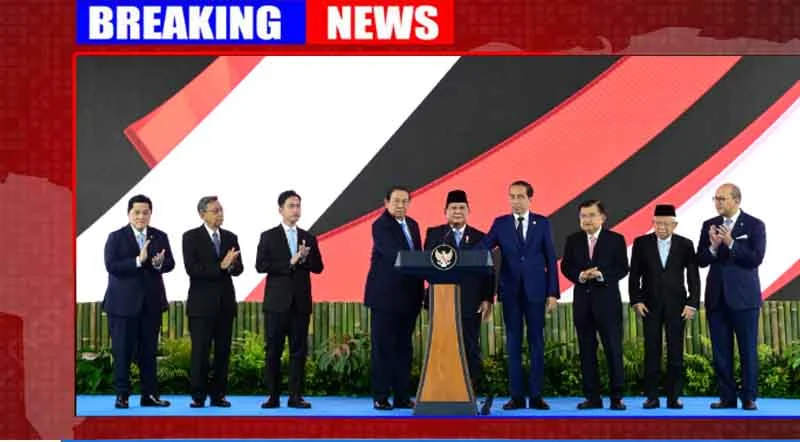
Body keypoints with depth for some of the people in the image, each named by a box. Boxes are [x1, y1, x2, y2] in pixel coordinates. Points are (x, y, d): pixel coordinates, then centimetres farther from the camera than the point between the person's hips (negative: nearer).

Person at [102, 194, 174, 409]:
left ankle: (149, 395, 13)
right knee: (122, 350, 0)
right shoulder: (116, 237, -3)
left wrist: (160, 263, -20)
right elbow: (111, 266, -14)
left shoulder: (160, 237, 8)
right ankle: (122, 395, 7)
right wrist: (138, 260, -23)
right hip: (124, 302, -3)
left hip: (151, 302, 4)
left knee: (149, 350, 7)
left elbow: (170, 264, 3)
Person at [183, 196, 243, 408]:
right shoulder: (191, 237, -2)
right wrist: (220, 266, -20)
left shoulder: (230, 237, 12)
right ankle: (198, 396, 2)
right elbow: (192, 268, -13)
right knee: (200, 351, -4)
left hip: (225, 303, 4)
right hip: (202, 303, -4)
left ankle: (218, 395, 10)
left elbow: (239, 268, 6)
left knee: (223, 351, 4)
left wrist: (231, 265, -17)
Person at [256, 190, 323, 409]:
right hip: (277, 301, -3)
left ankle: (295, 396, 4)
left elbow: (318, 267, 8)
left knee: (299, 350, 1)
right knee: (273, 350, -1)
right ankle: (273, 396, 5)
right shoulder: (268, 237, 3)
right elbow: (261, 266, -7)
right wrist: (290, 263, -14)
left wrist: (305, 258, -12)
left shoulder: (309, 238, 12)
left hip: (301, 302, 3)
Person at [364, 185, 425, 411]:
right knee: (383, 347, -2)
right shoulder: (381, 225, -10)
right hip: (385, 296, -7)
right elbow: (394, 253, -25)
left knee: (404, 347, 9)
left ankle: (402, 396, 13)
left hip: (408, 296, 7)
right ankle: (381, 398, 2)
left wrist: (420, 290, 7)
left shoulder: (412, 225, 14)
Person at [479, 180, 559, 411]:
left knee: (537, 342, 1)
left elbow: (550, 258, 3)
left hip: (535, 290, -1)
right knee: (513, 343, 3)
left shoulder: (542, 223, 4)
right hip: (510, 291, 1)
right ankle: (517, 396, 6)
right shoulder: (500, 223, 5)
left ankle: (536, 395, 5)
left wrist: (553, 292, -2)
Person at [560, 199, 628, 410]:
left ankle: (617, 397, 0)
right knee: (586, 350, 5)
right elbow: (566, 267, 7)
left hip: (607, 300, -3)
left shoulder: (616, 240, 1)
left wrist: (601, 275, -18)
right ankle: (592, 397, 10)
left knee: (613, 348, -5)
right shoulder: (573, 240, 10)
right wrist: (580, 276, -13)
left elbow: (622, 269, -3)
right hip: (582, 300, 3)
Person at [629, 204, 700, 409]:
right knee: (652, 351, 1)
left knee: (675, 352, 0)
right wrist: (636, 301, -6)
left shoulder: (685, 244, 2)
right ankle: (652, 397, 4)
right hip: (650, 305, 0)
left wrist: (692, 304, -6)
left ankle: (674, 397, 4)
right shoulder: (641, 243, 2)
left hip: (676, 305, 0)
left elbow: (693, 277, 2)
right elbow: (634, 275, 3)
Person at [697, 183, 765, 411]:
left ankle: (749, 398, 5)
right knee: (721, 350, 4)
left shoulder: (754, 225, -2)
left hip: (744, 296, -4)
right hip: (717, 296, 4)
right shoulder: (709, 225, 9)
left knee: (748, 349, -1)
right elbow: (701, 261, 5)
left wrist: (731, 244, -20)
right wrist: (713, 247, -14)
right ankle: (727, 397, 10)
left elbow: (756, 258, -12)